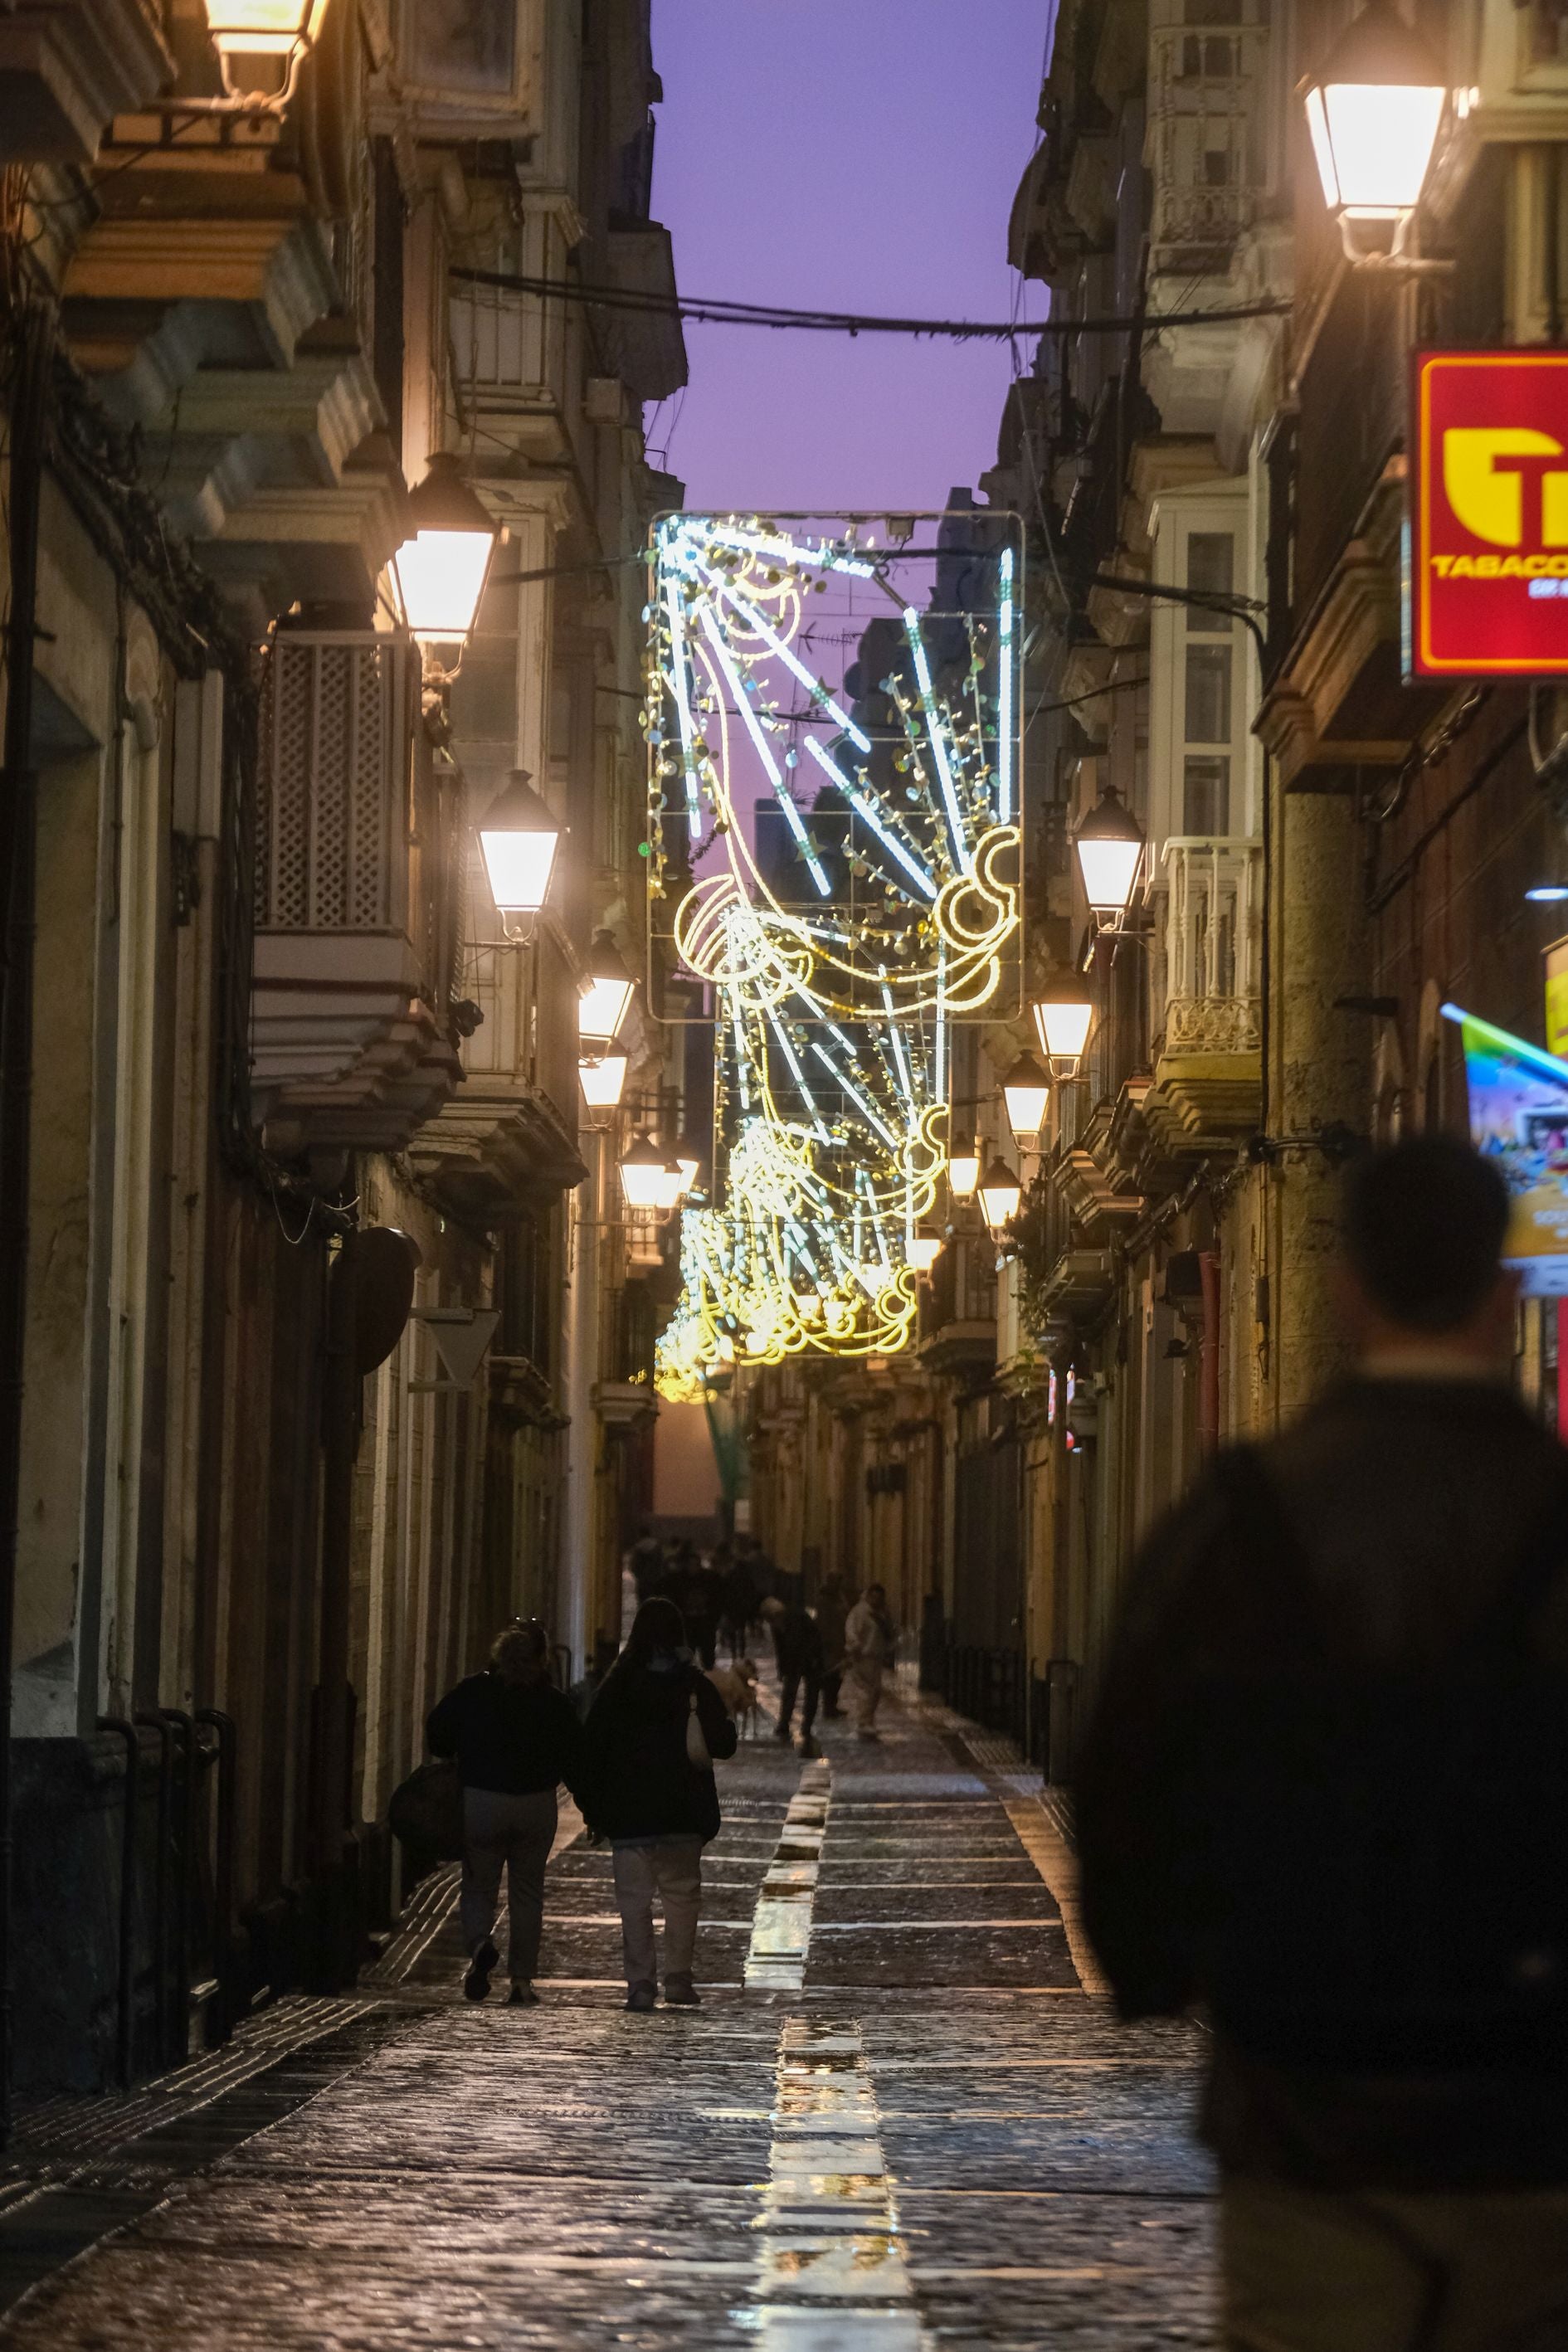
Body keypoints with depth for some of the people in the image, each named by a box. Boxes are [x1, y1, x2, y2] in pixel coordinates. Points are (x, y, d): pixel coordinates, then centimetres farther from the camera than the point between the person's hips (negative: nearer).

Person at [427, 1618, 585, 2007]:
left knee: (478, 1887, 10)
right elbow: (575, 1762, 0)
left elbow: (437, 1734, 1)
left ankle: (480, 1944, -20)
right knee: (527, 1892, 12)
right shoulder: (555, 1703, -1)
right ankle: (522, 1980, 8)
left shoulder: (473, 1691, -2)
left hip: (479, 1802, -1)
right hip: (536, 1807, 1)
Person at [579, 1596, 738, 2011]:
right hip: (683, 1816, 1)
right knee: (682, 1895, 12)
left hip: (628, 1813, -1)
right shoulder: (695, 1685, -4)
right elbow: (723, 1744, 0)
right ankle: (679, 1978, 7)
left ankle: (641, 1983, -4)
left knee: (634, 1899, 3)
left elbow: (593, 1745, -3)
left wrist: (593, 1808, 4)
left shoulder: (617, 1686, -3)